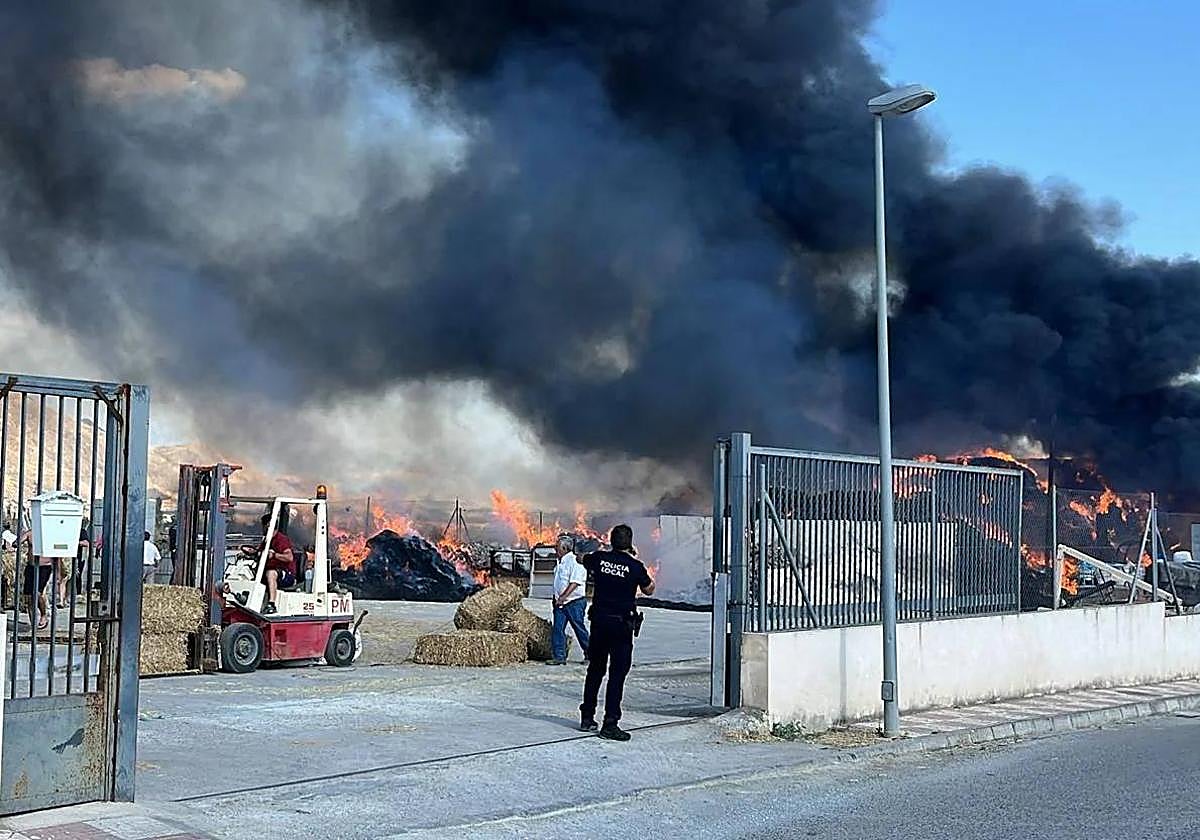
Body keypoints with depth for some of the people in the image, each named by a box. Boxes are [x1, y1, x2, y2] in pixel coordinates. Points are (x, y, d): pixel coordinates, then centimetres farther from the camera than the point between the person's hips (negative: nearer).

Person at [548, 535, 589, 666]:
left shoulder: (575, 561, -13)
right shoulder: (561, 562, 14)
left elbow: (574, 583, -20)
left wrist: (563, 597, -24)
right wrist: (556, 597, 18)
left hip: (575, 602, -8)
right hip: (560, 602, 8)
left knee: (579, 628, 1)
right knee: (558, 629, 0)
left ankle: (589, 655, 14)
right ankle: (559, 656, 3)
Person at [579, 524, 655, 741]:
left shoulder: (599, 558, -2)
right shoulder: (635, 566, -12)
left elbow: (582, 559, 21)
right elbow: (649, 590, 6)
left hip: (599, 621, 4)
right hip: (622, 624, -4)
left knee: (595, 669, 16)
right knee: (618, 673, -1)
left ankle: (587, 717, 24)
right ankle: (610, 723, -4)